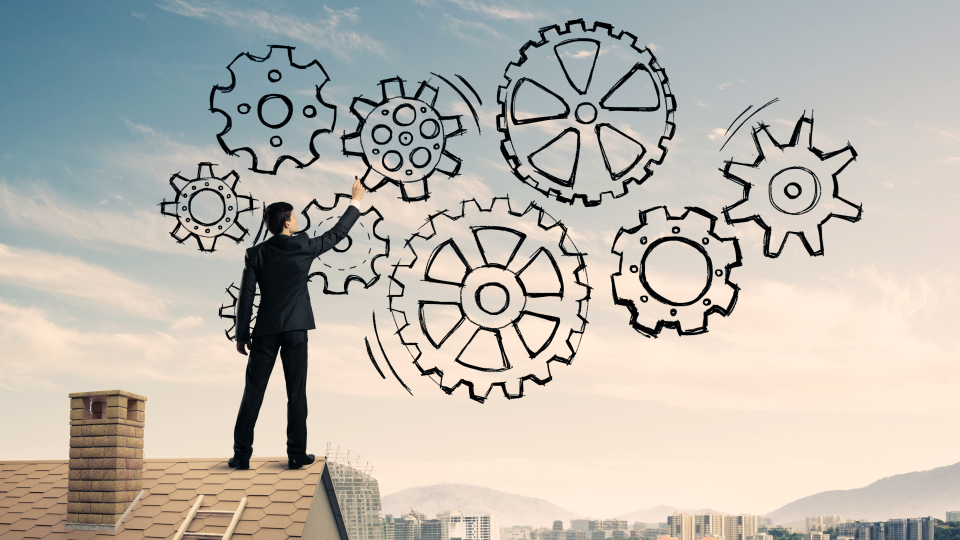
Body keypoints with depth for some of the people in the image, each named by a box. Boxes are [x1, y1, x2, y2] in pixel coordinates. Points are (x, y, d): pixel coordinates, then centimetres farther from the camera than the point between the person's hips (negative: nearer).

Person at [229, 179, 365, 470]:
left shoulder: (256, 254, -1)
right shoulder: (304, 247, -3)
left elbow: (246, 296, -2)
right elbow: (337, 233, 10)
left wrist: (242, 333, 5)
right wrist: (356, 202, 23)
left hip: (266, 330, 1)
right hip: (295, 329, -1)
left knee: (253, 392, 4)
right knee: (296, 393, 5)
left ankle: (242, 454, 4)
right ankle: (297, 453, 7)